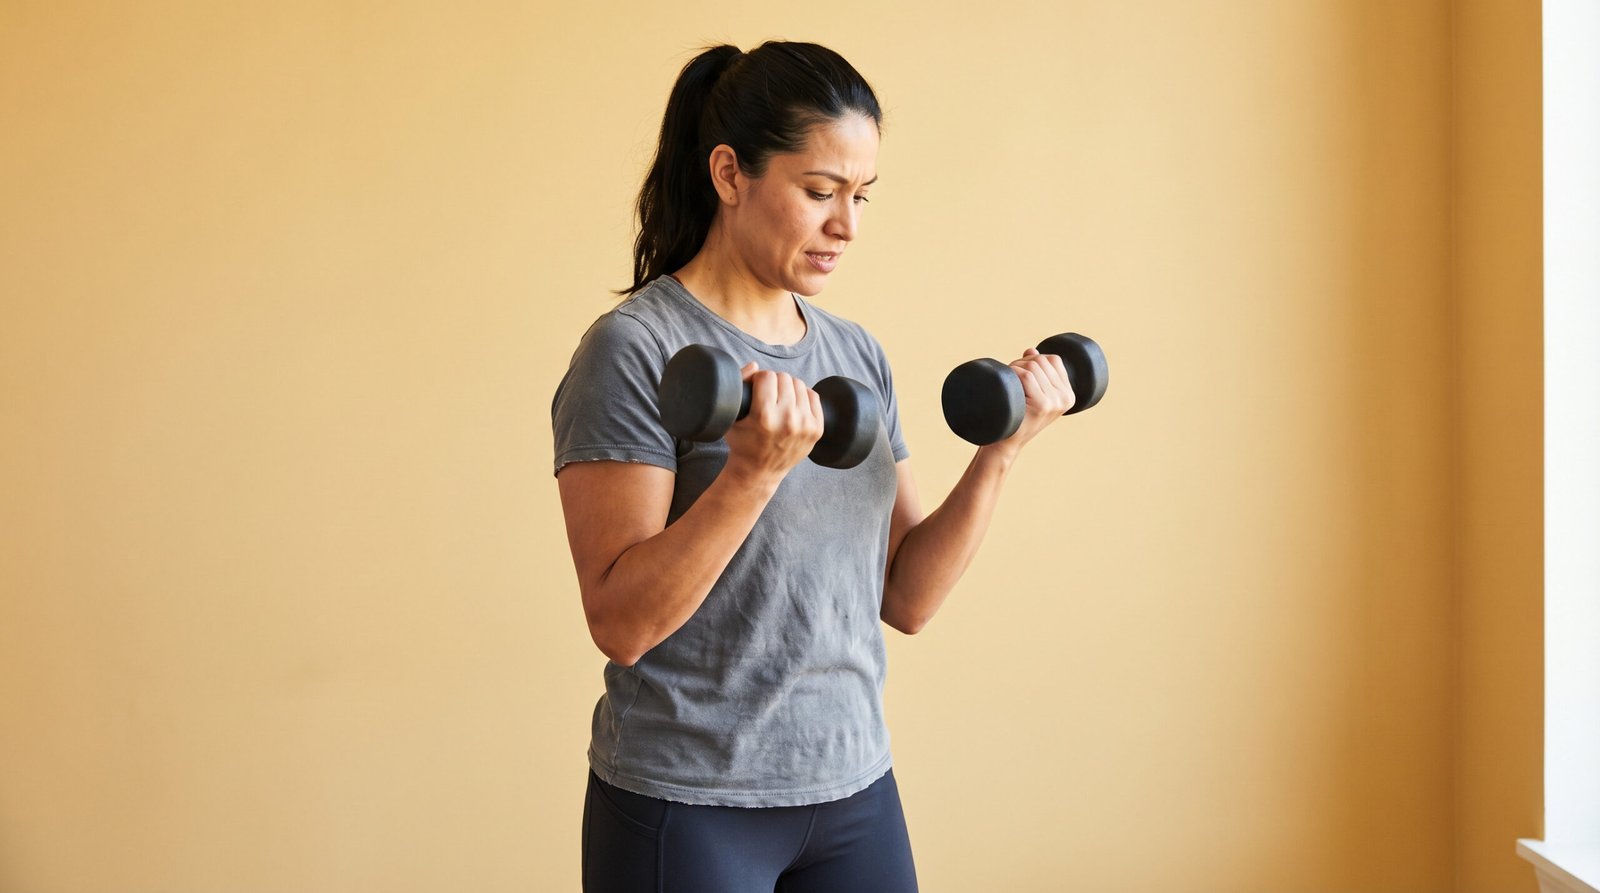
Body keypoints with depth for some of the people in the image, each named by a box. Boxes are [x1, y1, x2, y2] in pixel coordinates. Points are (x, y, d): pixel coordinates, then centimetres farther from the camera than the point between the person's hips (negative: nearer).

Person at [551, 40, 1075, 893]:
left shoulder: (857, 356, 7)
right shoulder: (634, 351, -12)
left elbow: (905, 598, 7)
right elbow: (622, 621, -19)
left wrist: (998, 453, -4)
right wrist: (754, 471, -30)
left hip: (856, 792, 6)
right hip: (686, 811, -6)